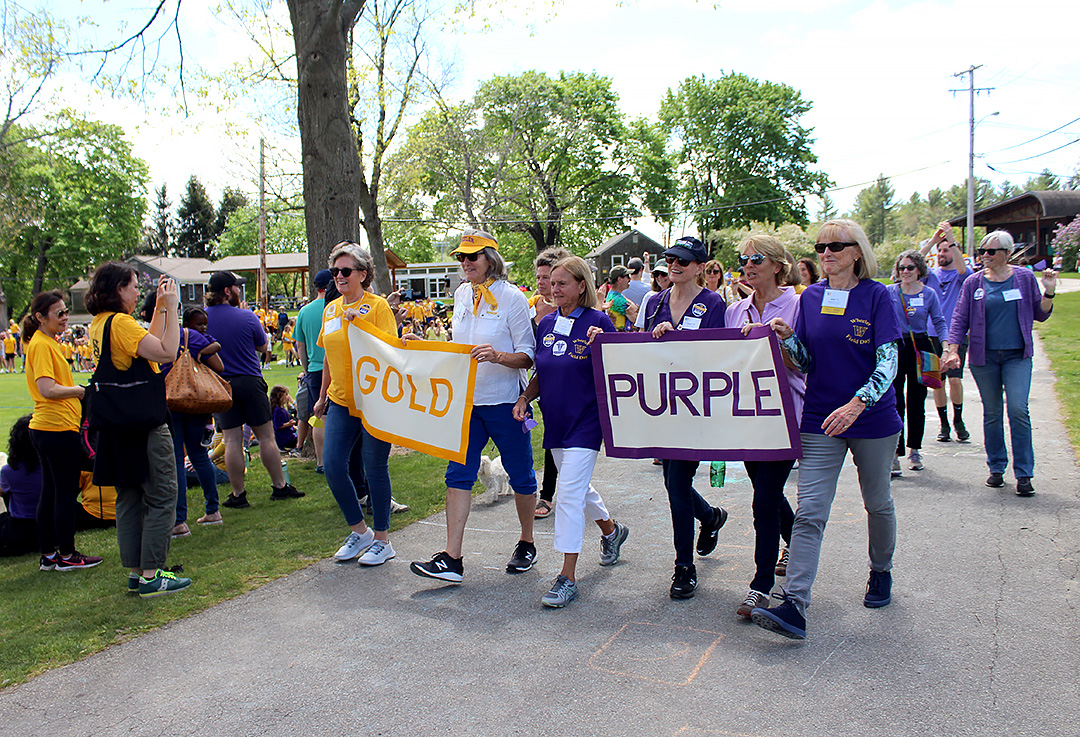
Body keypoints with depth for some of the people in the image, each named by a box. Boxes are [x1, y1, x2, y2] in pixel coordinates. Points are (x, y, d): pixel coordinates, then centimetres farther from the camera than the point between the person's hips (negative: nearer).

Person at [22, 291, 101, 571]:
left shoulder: (47, 343, 17)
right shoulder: (41, 345, -14)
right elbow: (47, 389, -22)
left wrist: (77, 390, 11)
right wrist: (83, 390, -14)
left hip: (45, 428, 10)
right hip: (58, 428, -10)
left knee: (50, 491, 14)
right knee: (66, 493, -1)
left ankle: (48, 554, 22)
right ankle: (66, 556, 8)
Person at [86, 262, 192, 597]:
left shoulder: (99, 324, 12)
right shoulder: (120, 323, -17)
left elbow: (149, 343, 20)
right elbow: (166, 352, -25)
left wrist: (161, 307, 18)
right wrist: (171, 307, -18)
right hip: (144, 425, -10)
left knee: (130, 499, 14)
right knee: (161, 497, -2)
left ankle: (136, 572, 21)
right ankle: (151, 576, 1)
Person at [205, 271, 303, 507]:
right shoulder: (246, 317, -9)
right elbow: (263, 347, 4)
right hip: (250, 381, -2)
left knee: (232, 440, 5)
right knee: (266, 436, 6)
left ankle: (238, 494, 10)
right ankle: (280, 486, 14)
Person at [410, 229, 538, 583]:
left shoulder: (512, 297, -10)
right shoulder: (462, 294, 9)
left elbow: (528, 355, -11)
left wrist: (497, 356, -29)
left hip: (504, 401, -5)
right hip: (466, 400, 6)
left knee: (520, 475, 9)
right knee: (458, 474, 0)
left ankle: (526, 544, 29)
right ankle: (452, 558, 2)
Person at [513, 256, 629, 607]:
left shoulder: (598, 322, -9)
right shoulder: (546, 324, 8)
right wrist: (524, 399, 1)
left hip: (585, 420, -7)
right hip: (555, 420, 7)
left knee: (569, 494, -11)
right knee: (578, 487, 20)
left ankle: (568, 577, -3)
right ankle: (611, 530, 48)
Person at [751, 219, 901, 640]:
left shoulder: (876, 296, -7)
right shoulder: (810, 297, 5)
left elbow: (889, 362, -14)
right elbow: (805, 363, 6)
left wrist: (856, 404, -28)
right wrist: (787, 338, -14)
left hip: (873, 418, -2)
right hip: (820, 420, 2)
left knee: (877, 503, 17)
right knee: (809, 512, -7)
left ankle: (881, 572, 44)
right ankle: (794, 606, -11)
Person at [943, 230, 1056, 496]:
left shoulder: (1025, 278, 5)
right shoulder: (973, 282, 3)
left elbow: (1039, 315, 10)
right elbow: (960, 319, 3)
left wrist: (1049, 292, -7)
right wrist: (952, 350, -7)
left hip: (1017, 356, -1)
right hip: (984, 356, 1)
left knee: (1018, 410, -11)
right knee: (992, 413, 7)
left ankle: (1023, 473, -3)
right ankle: (996, 467, 20)